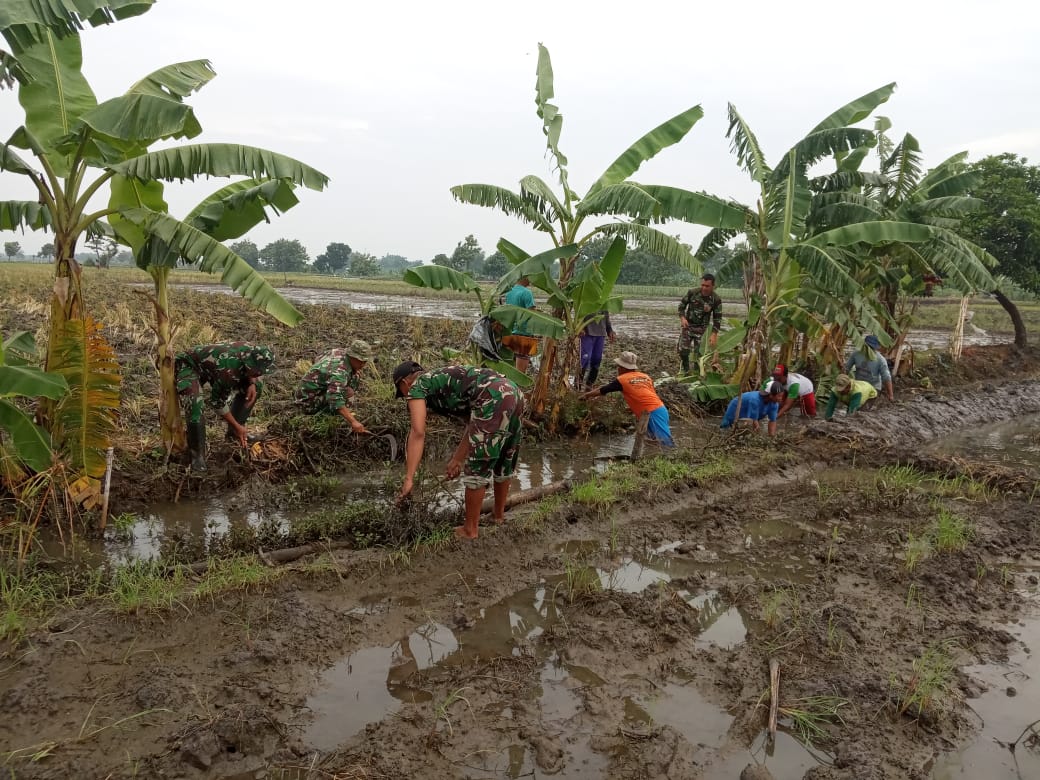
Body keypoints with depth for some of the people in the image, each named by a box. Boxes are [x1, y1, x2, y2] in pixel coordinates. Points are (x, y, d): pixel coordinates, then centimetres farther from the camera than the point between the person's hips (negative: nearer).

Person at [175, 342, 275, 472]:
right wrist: (237, 426, -17)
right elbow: (217, 401, -25)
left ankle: (233, 433, 10)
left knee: (256, 385, 1)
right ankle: (197, 455, -16)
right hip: (187, 366, -8)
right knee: (194, 403, -35)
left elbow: (251, 375, 5)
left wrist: (252, 384, -17)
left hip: (210, 365, 8)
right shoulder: (228, 370, -40)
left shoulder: (252, 351, -20)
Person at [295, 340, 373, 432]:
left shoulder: (339, 352, -5)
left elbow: (318, 360, 17)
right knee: (348, 393, -30)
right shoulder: (339, 371, -33)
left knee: (355, 376, 4)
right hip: (309, 402, -9)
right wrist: (353, 421, -56)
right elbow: (335, 400, -48)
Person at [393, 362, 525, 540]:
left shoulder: (417, 386, 10)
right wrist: (458, 459, 30)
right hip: (513, 394, 9)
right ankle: (498, 513, 43)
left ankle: (470, 529, 16)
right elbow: (474, 423, 29)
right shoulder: (444, 380, 33)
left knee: (477, 469, 5)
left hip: (493, 400, -9)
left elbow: (418, 432, -6)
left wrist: (408, 479, -8)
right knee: (503, 463, 25)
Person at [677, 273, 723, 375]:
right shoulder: (692, 292, -11)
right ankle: (685, 371, 19)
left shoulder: (716, 300, -13)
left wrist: (714, 335, -15)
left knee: (699, 352, -3)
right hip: (687, 325, 1)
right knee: (682, 350, -4)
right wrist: (682, 318, -15)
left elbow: (717, 318, -7)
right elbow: (681, 305, 2)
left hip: (701, 328, -1)